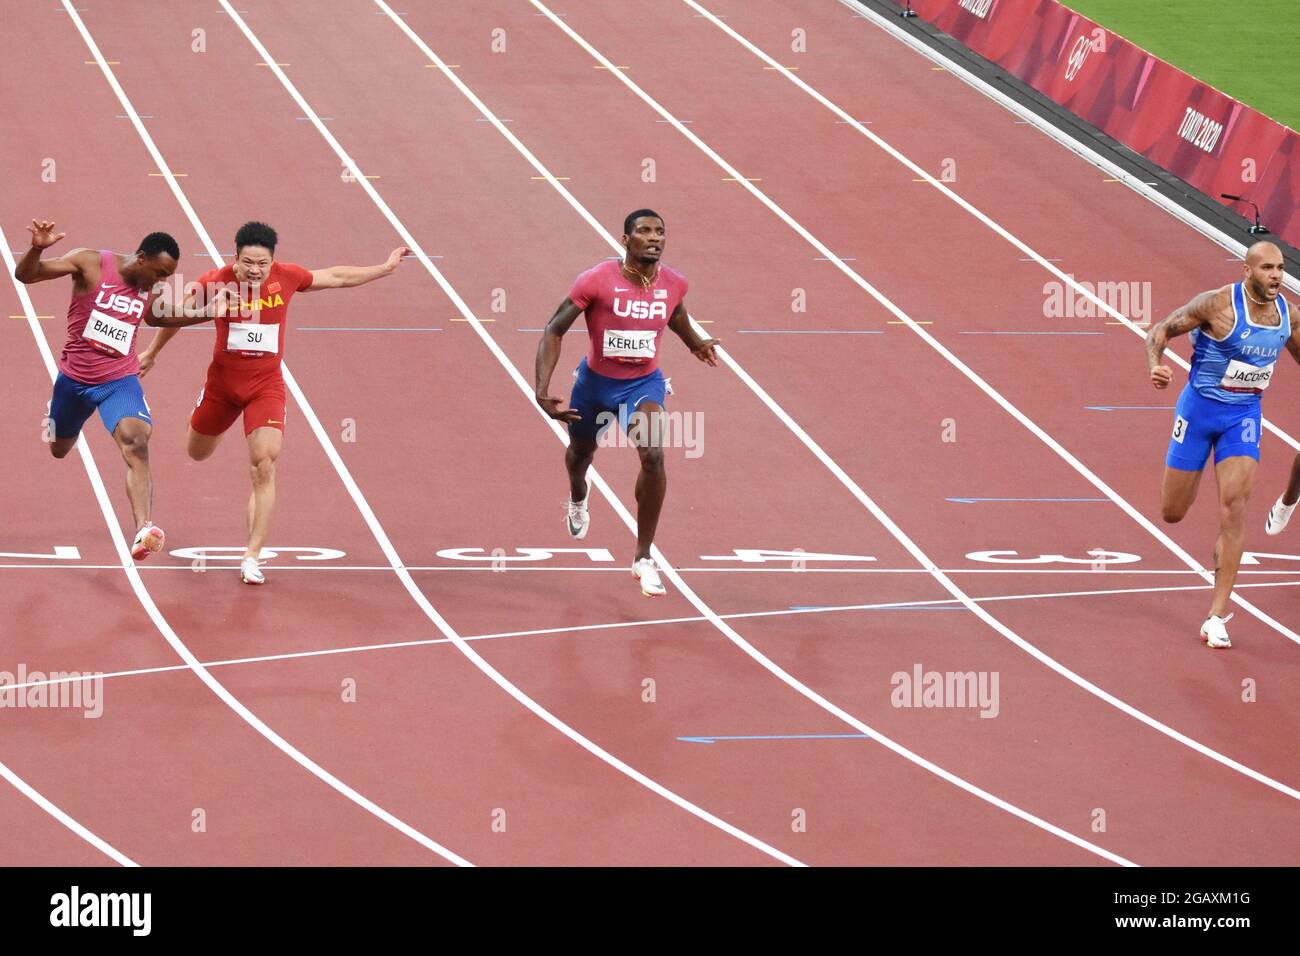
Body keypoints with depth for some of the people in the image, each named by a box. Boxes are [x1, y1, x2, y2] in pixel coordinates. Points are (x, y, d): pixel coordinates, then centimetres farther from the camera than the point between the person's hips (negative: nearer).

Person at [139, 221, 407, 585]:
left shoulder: (286, 277, -12)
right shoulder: (215, 282, -16)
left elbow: (335, 277, 7)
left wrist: (385, 268, 11)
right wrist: (151, 353, 14)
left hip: (266, 384, -1)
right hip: (222, 380, 1)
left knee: (264, 469, -16)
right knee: (197, 453, 23)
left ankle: (252, 557, -11)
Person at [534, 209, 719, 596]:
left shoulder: (674, 284, -13)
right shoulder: (596, 281, -25)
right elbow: (553, 331, -19)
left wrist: (695, 343, 24)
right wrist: (542, 391, -27)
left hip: (644, 383, 1)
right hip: (596, 380, -1)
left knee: (653, 455, -24)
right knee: (580, 451, 25)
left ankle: (644, 559, -12)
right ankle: (577, 499, 67)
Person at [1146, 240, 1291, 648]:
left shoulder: (1287, 314, -2)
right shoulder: (1219, 305, -18)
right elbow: (1161, 330, -12)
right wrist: (1154, 366, -32)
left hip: (1244, 416, 2)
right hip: (1199, 409, -2)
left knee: (1234, 506, -14)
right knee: (1172, 513, 3)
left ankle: (1217, 615, -12)